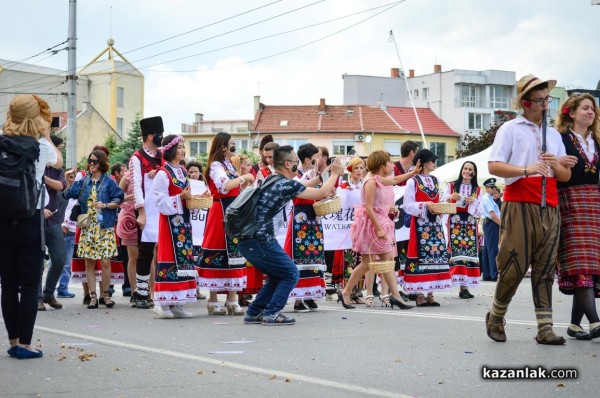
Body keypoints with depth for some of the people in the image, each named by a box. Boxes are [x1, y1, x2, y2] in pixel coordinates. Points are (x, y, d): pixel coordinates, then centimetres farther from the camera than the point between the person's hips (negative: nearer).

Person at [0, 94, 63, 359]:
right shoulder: (40, 146, -5)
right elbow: (58, 162, 16)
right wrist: (47, 136, 24)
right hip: (30, 221, -3)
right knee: (29, 285, 2)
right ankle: (24, 344, 2)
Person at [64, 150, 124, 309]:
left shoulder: (108, 182, 1)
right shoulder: (83, 182, 12)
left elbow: (118, 200, 0)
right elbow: (68, 194, 9)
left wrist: (105, 205, -13)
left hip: (105, 227, -4)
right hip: (88, 228, 4)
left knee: (105, 261, -8)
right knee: (89, 263, 2)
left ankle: (106, 294, 7)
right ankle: (93, 296, 7)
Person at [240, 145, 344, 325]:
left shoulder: (271, 179, 16)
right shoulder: (288, 184, -10)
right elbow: (322, 194, -4)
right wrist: (335, 174, 11)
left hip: (247, 239, 9)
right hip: (260, 240, -9)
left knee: (278, 276, 21)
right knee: (290, 274, 4)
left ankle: (254, 313, 19)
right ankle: (271, 314, -1)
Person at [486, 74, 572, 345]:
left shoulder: (553, 135, 21)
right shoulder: (510, 129, 4)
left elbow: (566, 175, 20)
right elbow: (493, 166, -7)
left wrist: (555, 165, -2)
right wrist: (526, 170, -20)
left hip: (549, 208, 5)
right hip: (519, 206, -5)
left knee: (545, 269, 2)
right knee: (514, 266, -5)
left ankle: (545, 328, 1)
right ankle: (496, 318, 14)